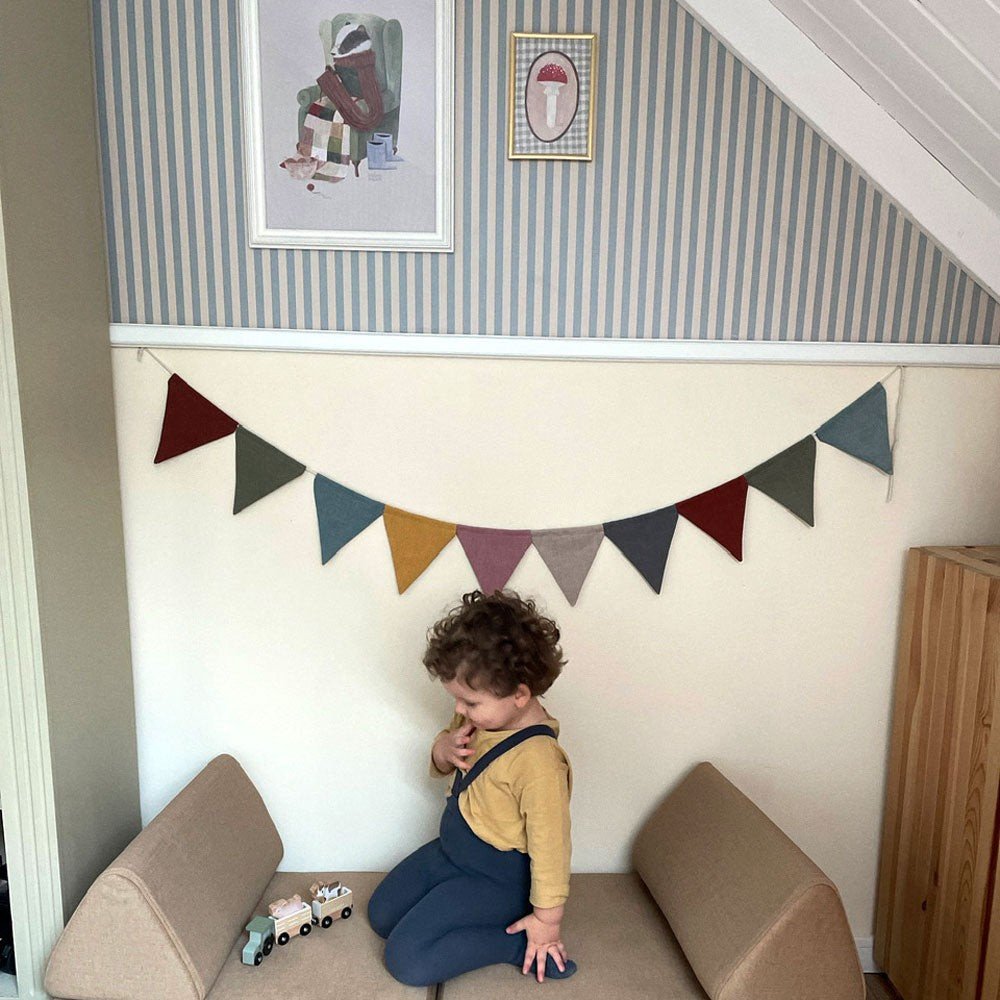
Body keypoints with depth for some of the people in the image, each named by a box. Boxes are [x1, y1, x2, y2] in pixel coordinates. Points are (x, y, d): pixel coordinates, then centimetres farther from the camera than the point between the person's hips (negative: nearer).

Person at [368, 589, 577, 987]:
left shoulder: (538, 761, -36)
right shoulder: (481, 715, -10)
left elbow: (550, 844, -25)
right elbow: (440, 766, 7)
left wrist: (547, 917, -13)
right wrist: (444, 749, -17)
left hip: (496, 877, -9)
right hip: (451, 849, 9)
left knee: (405, 960, -10)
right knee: (381, 915, 15)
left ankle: (519, 944, -2)